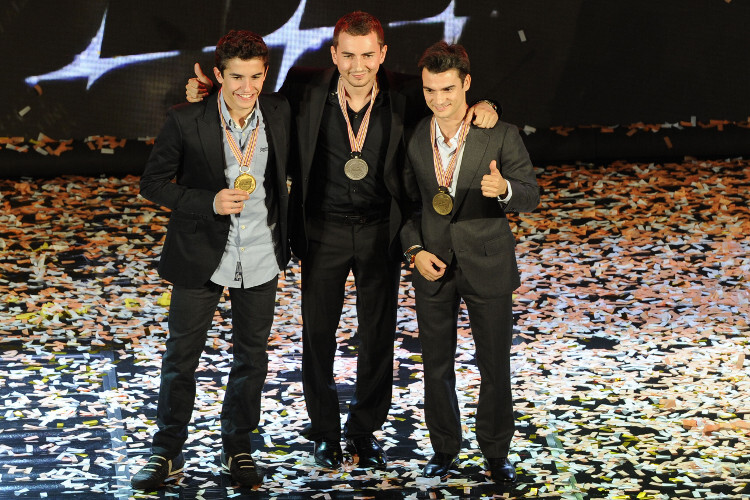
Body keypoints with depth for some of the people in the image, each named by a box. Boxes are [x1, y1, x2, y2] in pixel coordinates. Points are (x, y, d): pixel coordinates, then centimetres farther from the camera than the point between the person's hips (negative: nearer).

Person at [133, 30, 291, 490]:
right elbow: (153, 184, -7)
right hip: (201, 257, -3)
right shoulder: (186, 121, -13)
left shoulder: (280, 113, -2)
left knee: (252, 358, 14)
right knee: (181, 357, 5)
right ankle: (167, 453, 20)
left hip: (261, 259, 3)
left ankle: (238, 448, 31)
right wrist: (209, 202, -20)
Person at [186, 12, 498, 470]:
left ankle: (365, 430, 28)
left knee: (379, 335, 10)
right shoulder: (306, 89, -9)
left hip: (380, 230, 1)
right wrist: (208, 89, -11)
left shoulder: (404, 96, -9)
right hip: (324, 229, 0)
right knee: (318, 333, 8)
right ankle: (325, 432, 26)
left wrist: (482, 107, -20)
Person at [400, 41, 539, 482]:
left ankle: (496, 451, 22)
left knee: (495, 366, 5)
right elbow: (407, 202, 7)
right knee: (437, 365, 11)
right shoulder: (414, 139, -2)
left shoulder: (501, 136, -10)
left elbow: (530, 196, -10)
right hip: (433, 265, 2)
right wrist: (415, 251, -7)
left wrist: (504, 189, -33)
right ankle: (445, 448, 27)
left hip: (486, 266, -2)